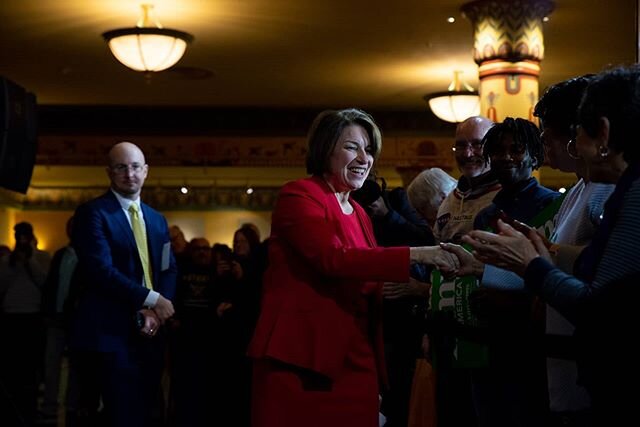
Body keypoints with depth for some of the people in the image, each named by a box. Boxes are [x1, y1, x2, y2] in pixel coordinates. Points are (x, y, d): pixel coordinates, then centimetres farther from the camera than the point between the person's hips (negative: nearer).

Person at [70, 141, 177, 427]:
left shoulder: (157, 220, 17)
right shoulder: (93, 212, -6)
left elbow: (169, 269, 10)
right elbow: (102, 270, -17)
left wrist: (155, 311, -8)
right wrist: (152, 299, -17)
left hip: (149, 331, 7)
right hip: (112, 332, -7)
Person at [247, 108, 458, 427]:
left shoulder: (359, 214, 19)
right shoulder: (298, 196, -5)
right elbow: (333, 258, -22)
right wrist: (413, 255, -24)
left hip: (354, 361, 7)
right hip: (302, 362, -7)